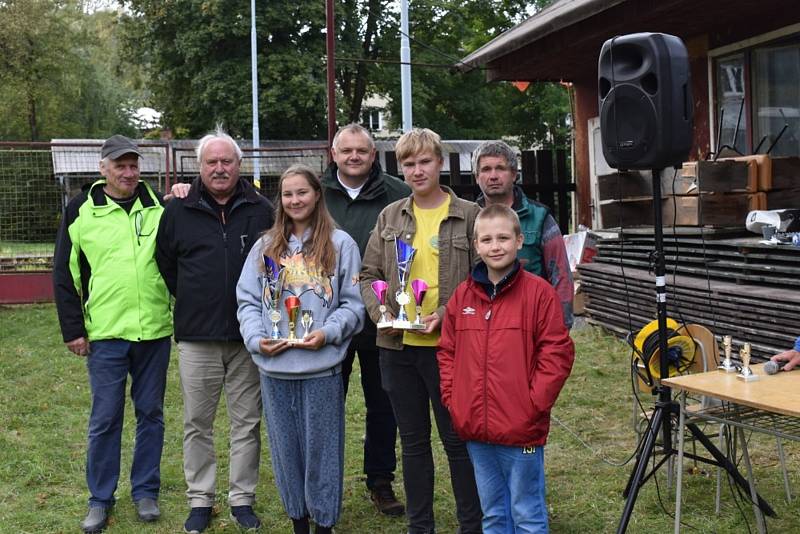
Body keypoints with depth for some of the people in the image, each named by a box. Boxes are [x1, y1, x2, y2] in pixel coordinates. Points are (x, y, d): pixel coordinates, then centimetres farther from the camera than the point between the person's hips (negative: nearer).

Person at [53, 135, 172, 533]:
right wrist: (73, 329, 0)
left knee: (151, 413, 11)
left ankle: (145, 491, 25)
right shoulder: (81, 210, 1)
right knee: (104, 418, 4)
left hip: (155, 331, 2)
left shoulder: (157, 206, 5)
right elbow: (65, 274, 2)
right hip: (105, 334, -2)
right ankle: (100, 499, 19)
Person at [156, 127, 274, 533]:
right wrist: (191, 302, 12)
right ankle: (200, 500, 22)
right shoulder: (178, 210, 2)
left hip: (249, 336, 0)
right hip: (197, 338, 0)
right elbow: (165, 264, 13)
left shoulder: (261, 210, 3)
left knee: (247, 422, 8)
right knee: (197, 423, 8)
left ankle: (242, 499, 21)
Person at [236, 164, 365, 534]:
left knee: (320, 448, 5)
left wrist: (329, 332, -15)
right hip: (274, 368, 4)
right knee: (285, 448, 12)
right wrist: (256, 338, -6)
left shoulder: (341, 244, 0)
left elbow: (354, 303, -1)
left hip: (321, 368, -3)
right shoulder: (265, 246, 10)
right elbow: (248, 300, 9)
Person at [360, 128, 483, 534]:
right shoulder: (389, 217, 9)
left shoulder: (469, 215, -2)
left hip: (447, 345, -4)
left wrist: (445, 314, -16)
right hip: (397, 347, 4)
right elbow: (369, 275, 11)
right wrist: (380, 311, -7)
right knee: (413, 440, 14)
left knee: (457, 439, 6)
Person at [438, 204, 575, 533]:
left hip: (521, 431, -5)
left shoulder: (538, 292, -8)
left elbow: (557, 354, -10)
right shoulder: (462, 295, 6)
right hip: (474, 431, 5)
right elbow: (447, 351, 14)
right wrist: (452, 397, 4)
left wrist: (533, 404, -13)